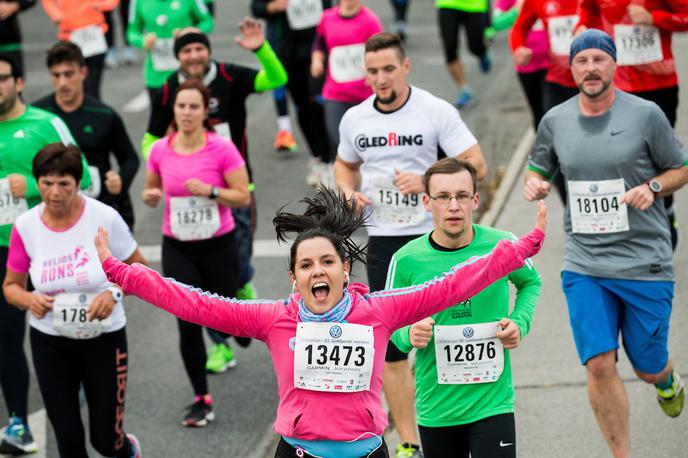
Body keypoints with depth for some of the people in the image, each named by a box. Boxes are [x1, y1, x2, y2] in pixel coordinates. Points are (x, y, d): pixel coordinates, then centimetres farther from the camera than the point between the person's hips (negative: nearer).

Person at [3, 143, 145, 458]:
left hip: (104, 339, -2)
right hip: (50, 343, 2)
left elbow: (138, 267, -3)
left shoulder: (105, 218, -16)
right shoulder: (25, 226, -9)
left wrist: (114, 294, -22)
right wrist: (28, 300, -19)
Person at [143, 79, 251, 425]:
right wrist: (151, 196, -10)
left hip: (218, 245, -2)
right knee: (188, 324, -5)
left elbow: (243, 197, -9)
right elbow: (151, 191, 13)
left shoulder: (222, 149, -12)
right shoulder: (160, 150, -3)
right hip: (177, 248, 2)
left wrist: (210, 191, -23)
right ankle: (202, 399, 7)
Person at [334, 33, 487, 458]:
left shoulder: (437, 111, -9)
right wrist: (349, 193, 1)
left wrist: (426, 181, -23)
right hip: (383, 242, 4)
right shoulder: (354, 119, 5)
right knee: (391, 345, 4)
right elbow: (345, 163, 23)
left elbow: (476, 164, -11)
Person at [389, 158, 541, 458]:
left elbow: (530, 283, 15)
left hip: (493, 403, -1)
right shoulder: (407, 260, -8)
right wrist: (408, 336, -17)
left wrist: (520, 322, -3)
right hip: (435, 408, 1)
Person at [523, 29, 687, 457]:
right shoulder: (555, 121, 4)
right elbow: (540, 169, 19)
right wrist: (534, 184, -5)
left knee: (649, 366, 8)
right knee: (599, 364, -9)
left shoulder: (646, 115, -4)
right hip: (584, 265, 2)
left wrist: (652, 187, -14)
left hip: (646, 263, -2)